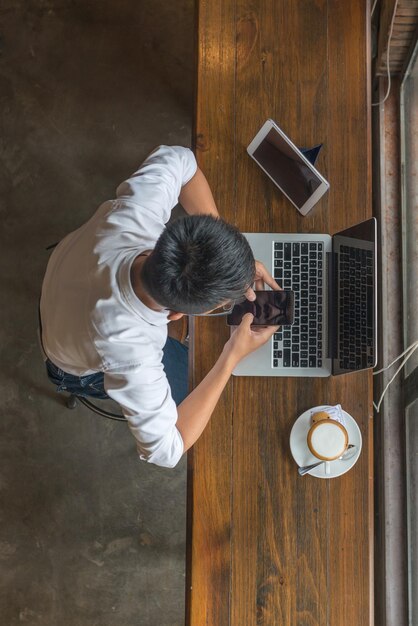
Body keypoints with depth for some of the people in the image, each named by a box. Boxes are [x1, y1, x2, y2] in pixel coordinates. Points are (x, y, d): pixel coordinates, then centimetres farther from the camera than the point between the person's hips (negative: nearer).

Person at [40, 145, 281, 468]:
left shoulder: (132, 217, -41)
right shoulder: (127, 353, -49)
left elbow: (177, 159, -20)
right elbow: (166, 449, -34)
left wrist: (236, 266, -26)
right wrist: (232, 358, -34)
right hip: (86, 369, -4)